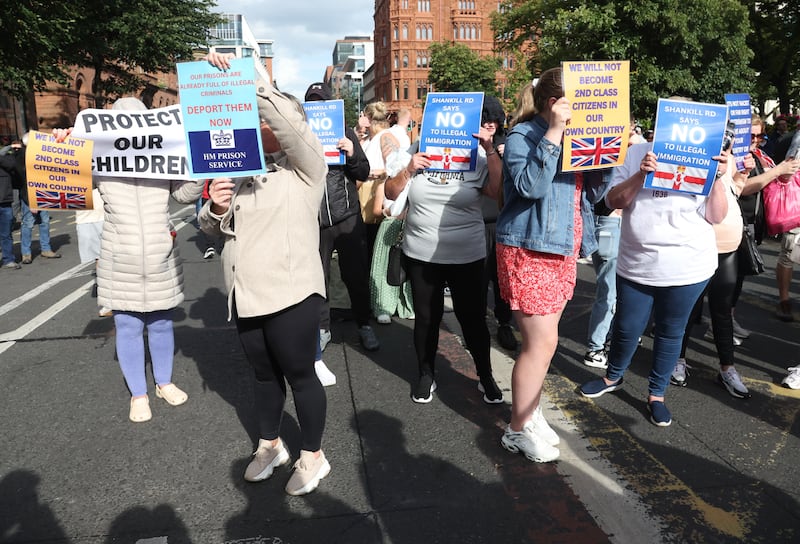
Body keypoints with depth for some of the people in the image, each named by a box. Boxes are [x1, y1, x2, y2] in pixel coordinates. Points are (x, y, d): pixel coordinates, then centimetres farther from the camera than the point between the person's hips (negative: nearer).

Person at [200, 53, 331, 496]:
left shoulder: (305, 165, -4)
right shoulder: (243, 170, 15)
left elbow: (286, 119, -24)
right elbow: (213, 226, 18)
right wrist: (215, 208, -5)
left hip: (290, 293, -6)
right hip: (246, 293, 7)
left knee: (299, 374, 5)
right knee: (264, 374, 19)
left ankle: (313, 456, 24)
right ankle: (269, 446, 38)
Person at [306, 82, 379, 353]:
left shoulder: (345, 133, 6)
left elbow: (364, 173, 5)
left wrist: (351, 154, -14)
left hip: (348, 216, 0)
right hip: (314, 219, 0)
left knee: (356, 275, 6)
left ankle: (364, 325, 24)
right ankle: (322, 328, 25)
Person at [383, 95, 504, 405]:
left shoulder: (476, 153, -5)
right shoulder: (415, 150, 0)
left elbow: (500, 190, -14)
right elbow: (390, 193, 1)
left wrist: (490, 150, -19)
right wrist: (409, 170, -16)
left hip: (467, 256, -1)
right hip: (421, 255, 2)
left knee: (473, 318, 7)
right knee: (426, 318, 13)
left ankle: (485, 376, 27)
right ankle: (426, 376, 31)